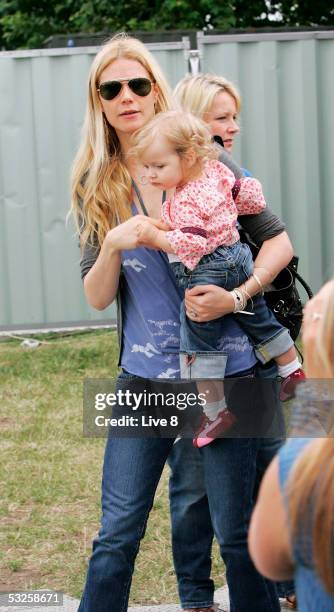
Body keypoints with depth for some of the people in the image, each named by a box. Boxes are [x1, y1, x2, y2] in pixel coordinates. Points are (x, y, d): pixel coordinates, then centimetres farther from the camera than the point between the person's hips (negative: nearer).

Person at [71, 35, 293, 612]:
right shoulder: (96, 187, 5)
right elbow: (97, 297, 2)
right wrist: (114, 245, -17)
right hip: (144, 371, 2)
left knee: (237, 531, 3)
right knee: (116, 536, 3)